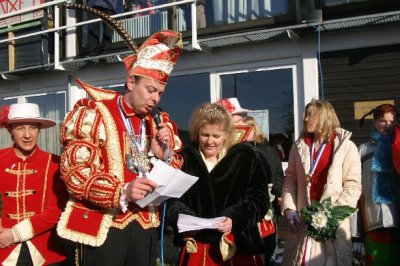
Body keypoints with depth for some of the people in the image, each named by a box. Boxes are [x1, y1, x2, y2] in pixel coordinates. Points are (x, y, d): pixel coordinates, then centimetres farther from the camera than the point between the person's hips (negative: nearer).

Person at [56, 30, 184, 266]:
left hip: (145, 226, 5)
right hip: (102, 226, -5)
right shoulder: (93, 114, -5)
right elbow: (75, 173, -13)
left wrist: (162, 155, -7)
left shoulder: (160, 124, 12)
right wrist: (122, 192, -25)